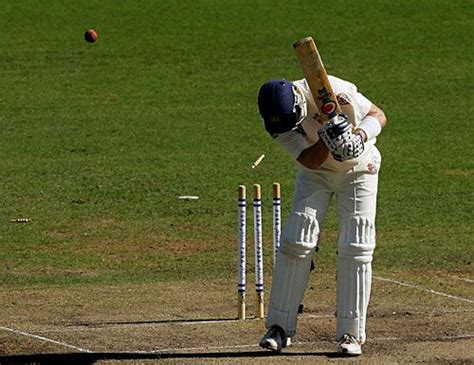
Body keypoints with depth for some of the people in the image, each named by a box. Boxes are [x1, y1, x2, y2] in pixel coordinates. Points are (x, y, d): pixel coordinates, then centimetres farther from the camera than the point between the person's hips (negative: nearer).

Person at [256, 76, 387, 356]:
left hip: (358, 169, -2)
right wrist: (328, 141, -46)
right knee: (296, 243, -7)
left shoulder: (332, 90, -29)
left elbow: (378, 115, -17)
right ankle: (281, 327, 1)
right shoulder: (279, 118, -22)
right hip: (316, 174, 2)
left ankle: (351, 334, -3)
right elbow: (309, 160, -27)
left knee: (355, 249, -8)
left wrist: (360, 135, -37)